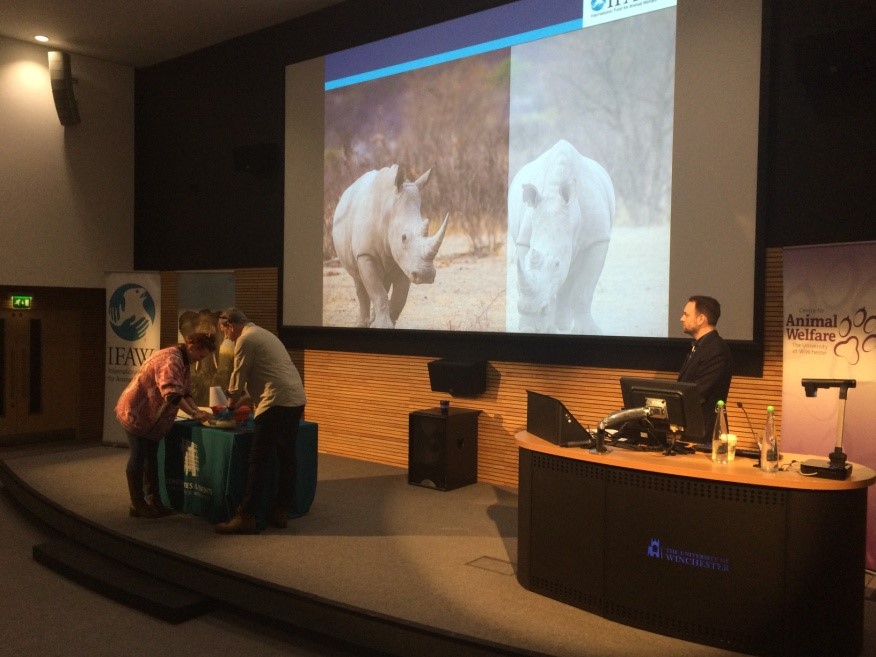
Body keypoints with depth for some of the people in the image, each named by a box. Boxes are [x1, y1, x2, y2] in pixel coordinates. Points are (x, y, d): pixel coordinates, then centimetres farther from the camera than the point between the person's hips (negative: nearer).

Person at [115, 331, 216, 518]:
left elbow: (185, 392, 8)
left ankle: (154, 501, 20)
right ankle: (137, 504, 8)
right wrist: (194, 414, -33)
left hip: (152, 417, 10)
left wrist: (197, 410, -7)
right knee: (138, 458, -2)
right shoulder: (171, 359, -26)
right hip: (136, 412, -10)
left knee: (151, 457, 13)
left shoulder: (185, 362, 7)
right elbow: (172, 394, -36)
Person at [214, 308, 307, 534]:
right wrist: (244, 400, 28)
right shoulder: (263, 334, 24)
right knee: (287, 457, 12)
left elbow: (239, 377, -1)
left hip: (277, 402, -9)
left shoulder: (245, 339, -5)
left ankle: (246, 517, -2)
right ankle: (280, 512, 19)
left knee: (258, 461, -5)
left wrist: (231, 404, 16)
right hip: (295, 399, 9)